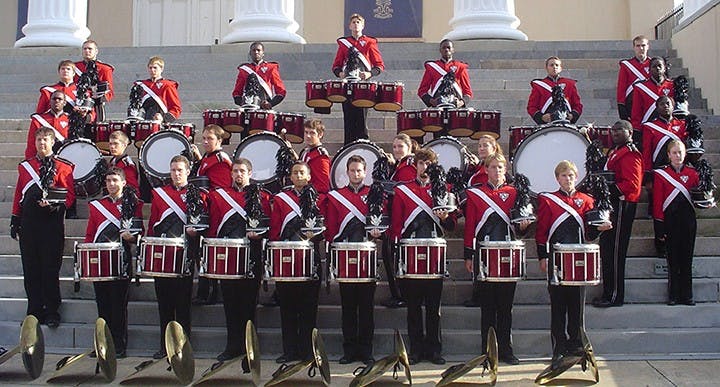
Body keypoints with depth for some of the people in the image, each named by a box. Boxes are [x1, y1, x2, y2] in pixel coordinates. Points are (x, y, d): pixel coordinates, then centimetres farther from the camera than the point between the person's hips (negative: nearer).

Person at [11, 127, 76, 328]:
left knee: (51, 267, -1)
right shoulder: (25, 166, 13)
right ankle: (34, 311, 15)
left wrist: (55, 205, -19)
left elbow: (70, 194, -1)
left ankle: (52, 312, 7)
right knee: (30, 268, 5)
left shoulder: (63, 167, 2)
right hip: (29, 223, 4)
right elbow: (19, 195, 15)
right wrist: (15, 221, 11)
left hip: (52, 223, -3)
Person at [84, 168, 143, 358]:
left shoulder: (133, 205, 4)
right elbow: (90, 234, 15)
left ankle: (119, 347, 7)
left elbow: (139, 233, 4)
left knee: (119, 304, 0)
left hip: (121, 261, -3)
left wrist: (131, 237, -17)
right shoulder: (96, 205, 13)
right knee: (102, 303, 7)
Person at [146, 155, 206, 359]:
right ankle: (165, 346, 16)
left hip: (185, 256, -2)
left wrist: (194, 231, -15)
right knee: (164, 301, 7)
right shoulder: (159, 193, 12)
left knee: (183, 301, 1)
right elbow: (152, 225, 13)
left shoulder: (198, 195, 5)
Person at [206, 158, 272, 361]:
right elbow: (213, 226, 11)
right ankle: (233, 345, 13)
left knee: (249, 300, 2)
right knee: (230, 300, 4)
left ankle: (247, 344, 11)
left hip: (251, 256, -1)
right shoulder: (218, 195, 12)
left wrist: (258, 233, -14)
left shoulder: (261, 197, 8)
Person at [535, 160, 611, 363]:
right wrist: (543, 257, -5)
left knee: (577, 302, 6)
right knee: (558, 303, 1)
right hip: (556, 259, -2)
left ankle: (576, 344, 16)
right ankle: (559, 348, 7)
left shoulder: (585, 200, 12)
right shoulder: (547, 200, 4)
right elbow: (541, 231, 2)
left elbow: (588, 232, 12)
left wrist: (599, 228, -9)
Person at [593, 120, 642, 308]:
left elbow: (631, 184, -22)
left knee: (614, 252, -7)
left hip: (621, 207, -10)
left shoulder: (629, 154, -12)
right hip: (612, 206, 10)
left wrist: (609, 190, -24)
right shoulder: (615, 152, 19)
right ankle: (609, 294, 20)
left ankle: (615, 296, 0)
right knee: (607, 249, 13)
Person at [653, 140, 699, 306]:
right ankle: (673, 296, 8)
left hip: (688, 220, 2)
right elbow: (657, 201, -2)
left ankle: (687, 296, 11)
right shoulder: (661, 174, 0)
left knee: (687, 258, 5)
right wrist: (659, 225, -6)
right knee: (673, 259, 1)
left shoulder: (692, 173, 9)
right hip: (670, 220, -2)